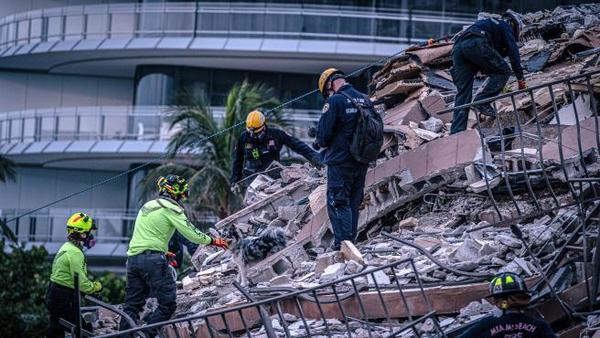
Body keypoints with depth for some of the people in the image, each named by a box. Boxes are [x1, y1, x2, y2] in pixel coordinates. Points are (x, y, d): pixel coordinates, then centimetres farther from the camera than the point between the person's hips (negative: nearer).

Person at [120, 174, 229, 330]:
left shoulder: (147, 206, 23)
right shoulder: (171, 208, -3)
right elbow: (191, 233, -8)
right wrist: (212, 241, 6)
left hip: (133, 258, 8)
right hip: (153, 259, -8)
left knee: (132, 305, 10)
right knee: (167, 304, -6)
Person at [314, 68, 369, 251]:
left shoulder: (334, 101, -14)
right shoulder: (365, 100, 7)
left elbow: (324, 133, -15)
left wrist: (320, 143, 6)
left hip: (340, 161, -7)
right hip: (362, 161, 7)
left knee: (338, 203, -3)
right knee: (353, 203, 14)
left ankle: (342, 242, -10)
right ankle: (351, 240, 17)